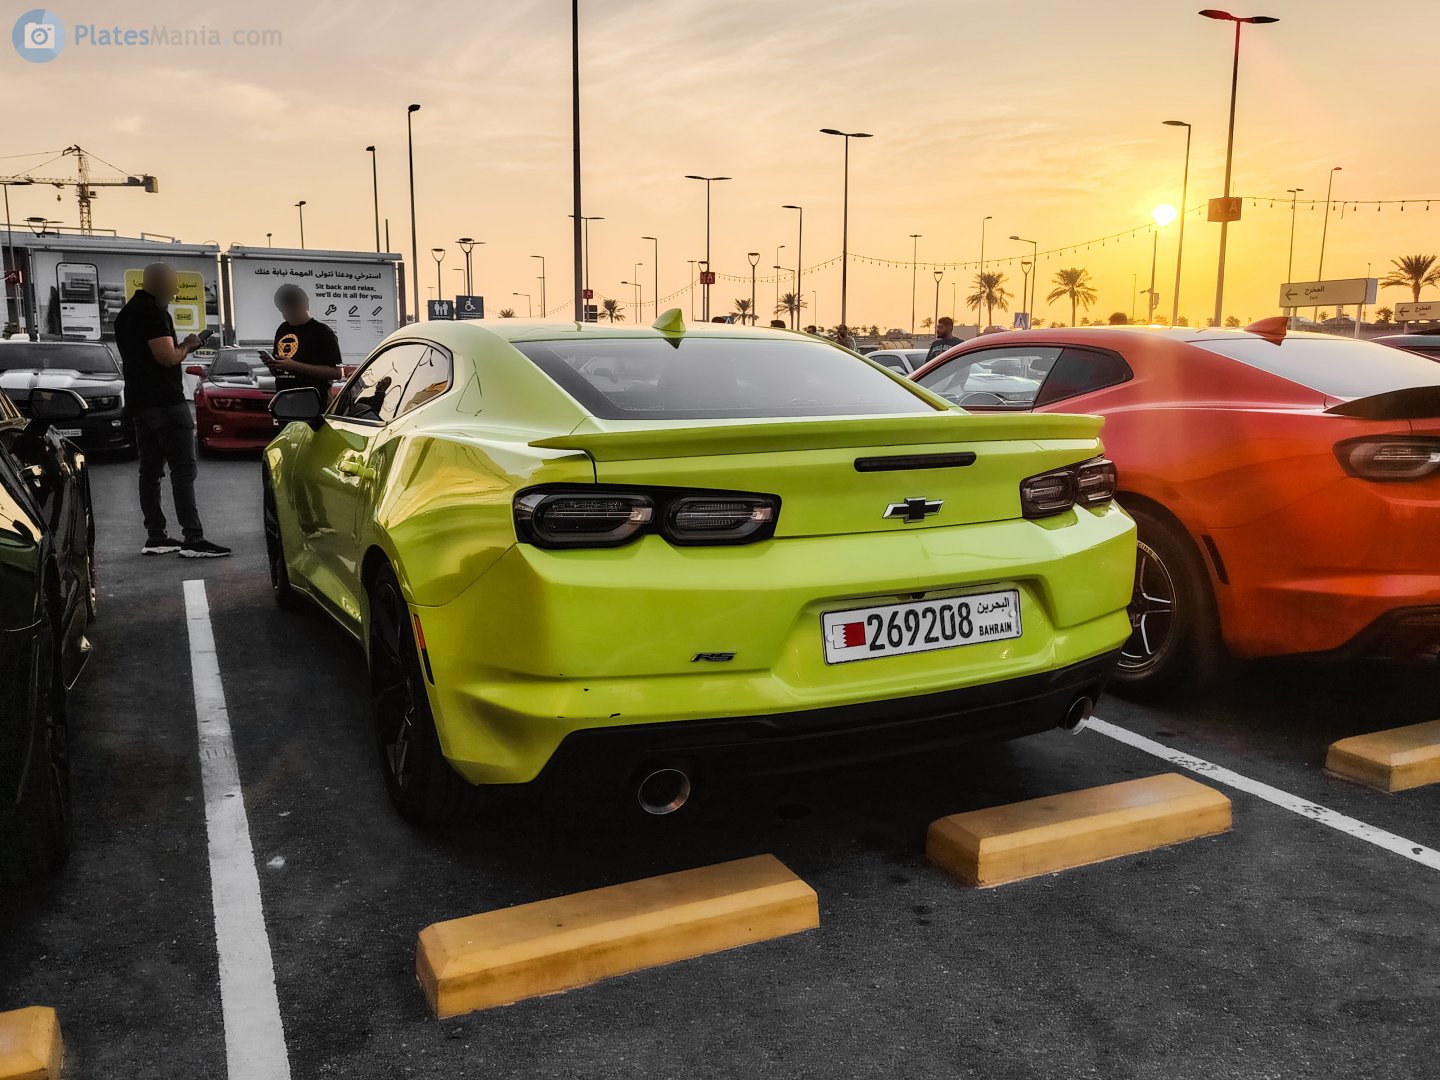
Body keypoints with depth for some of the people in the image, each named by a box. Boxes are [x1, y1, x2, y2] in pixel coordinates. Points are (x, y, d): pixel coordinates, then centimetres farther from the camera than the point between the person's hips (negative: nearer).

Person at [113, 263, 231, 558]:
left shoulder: (125, 313, 19)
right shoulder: (153, 312, -12)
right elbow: (167, 356, -19)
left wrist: (180, 347, 16)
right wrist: (186, 347, -1)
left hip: (138, 401, 10)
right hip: (165, 401, -10)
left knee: (150, 470, 9)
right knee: (184, 469, -10)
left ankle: (155, 537, 12)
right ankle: (193, 539, -14)